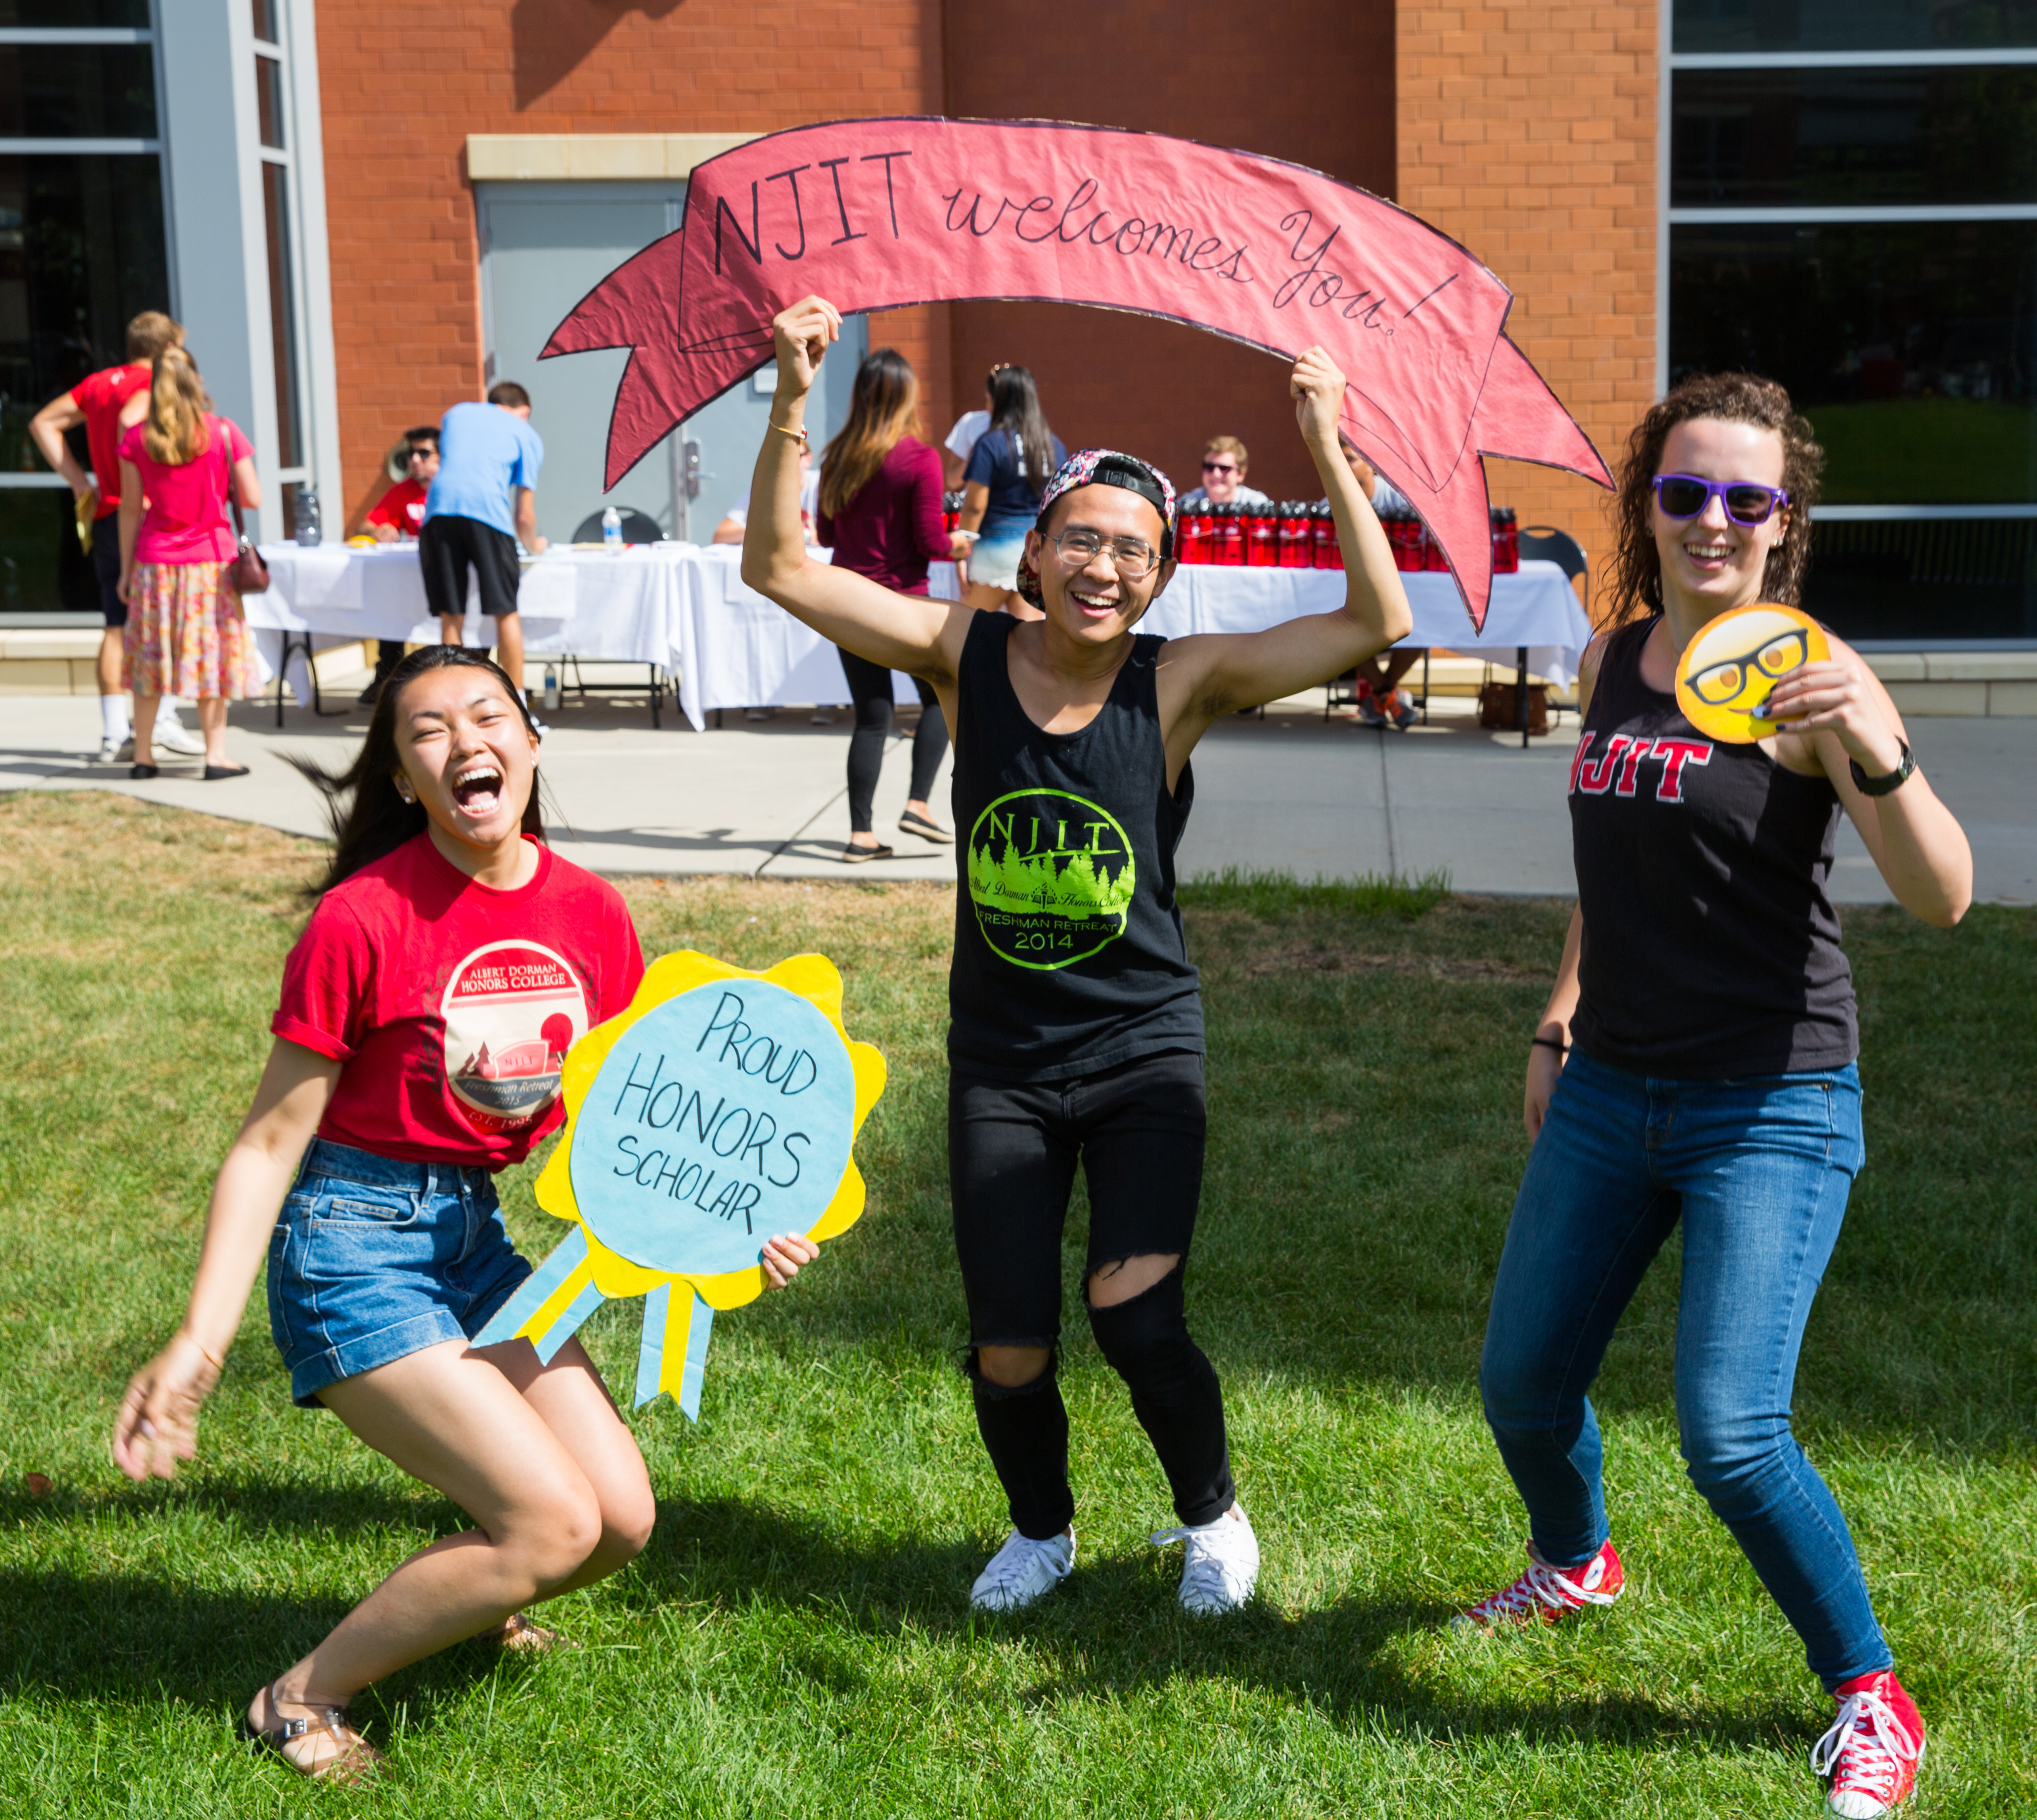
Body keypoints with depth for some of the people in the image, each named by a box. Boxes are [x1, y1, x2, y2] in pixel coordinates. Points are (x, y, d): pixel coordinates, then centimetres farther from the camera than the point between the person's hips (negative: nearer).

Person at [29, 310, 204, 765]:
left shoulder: (97, 382, 15)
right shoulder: (153, 384, -8)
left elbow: (43, 424, 18)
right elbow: (130, 420, -29)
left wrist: (79, 481, 13)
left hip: (105, 519, 7)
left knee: (118, 624, 7)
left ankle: (114, 732, 6)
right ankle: (164, 716, -3)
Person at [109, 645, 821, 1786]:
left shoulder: (594, 916, -1)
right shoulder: (363, 918, -17)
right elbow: (271, 1139, -12)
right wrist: (200, 1344, -17)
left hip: (473, 1234, 6)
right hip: (351, 1245, -6)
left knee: (625, 1520, 4)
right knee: (553, 1523, -14)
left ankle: (463, 1599, 37)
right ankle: (300, 1702, 4)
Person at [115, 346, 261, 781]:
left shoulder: (137, 438, -2)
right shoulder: (224, 433, -6)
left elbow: (131, 509, 0)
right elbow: (253, 500, -5)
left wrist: (126, 569, 7)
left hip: (155, 562, 2)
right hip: (211, 561, -1)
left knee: (150, 659, 9)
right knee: (211, 657, 4)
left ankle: (143, 756, 11)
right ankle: (216, 756, 3)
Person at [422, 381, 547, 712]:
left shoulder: (455, 414, 31)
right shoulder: (526, 434, 21)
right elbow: (524, 515, 16)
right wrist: (532, 544, 37)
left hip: (439, 507, 3)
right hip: (488, 509, -3)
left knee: (451, 617, 7)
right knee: (506, 613, 5)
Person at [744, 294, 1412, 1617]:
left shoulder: (1182, 682, -9)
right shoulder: (966, 655, -5)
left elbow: (1378, 620, -17)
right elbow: (783, 569, -7)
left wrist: (1328, 450, -24)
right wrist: (794, 405, -18)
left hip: (1143, 1052, -2)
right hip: (1001, 1060, 2)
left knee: (1136, 1315, -16)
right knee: (1009, 1352, 3)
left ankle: (1213, 1516, 17)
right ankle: (1043, 1528, 36)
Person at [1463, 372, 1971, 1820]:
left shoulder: (1806, 675, -13)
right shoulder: (1613, 658, 6)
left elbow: (1946, 897, -26)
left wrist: (1877, 753, -43)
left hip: (1772, 1109, -6)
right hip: (1612, 1091, 6)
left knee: (1732, 1435, -15)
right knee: (1523, 1383, 14)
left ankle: (1873, 1700, 10)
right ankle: (1576, 1563, 47)